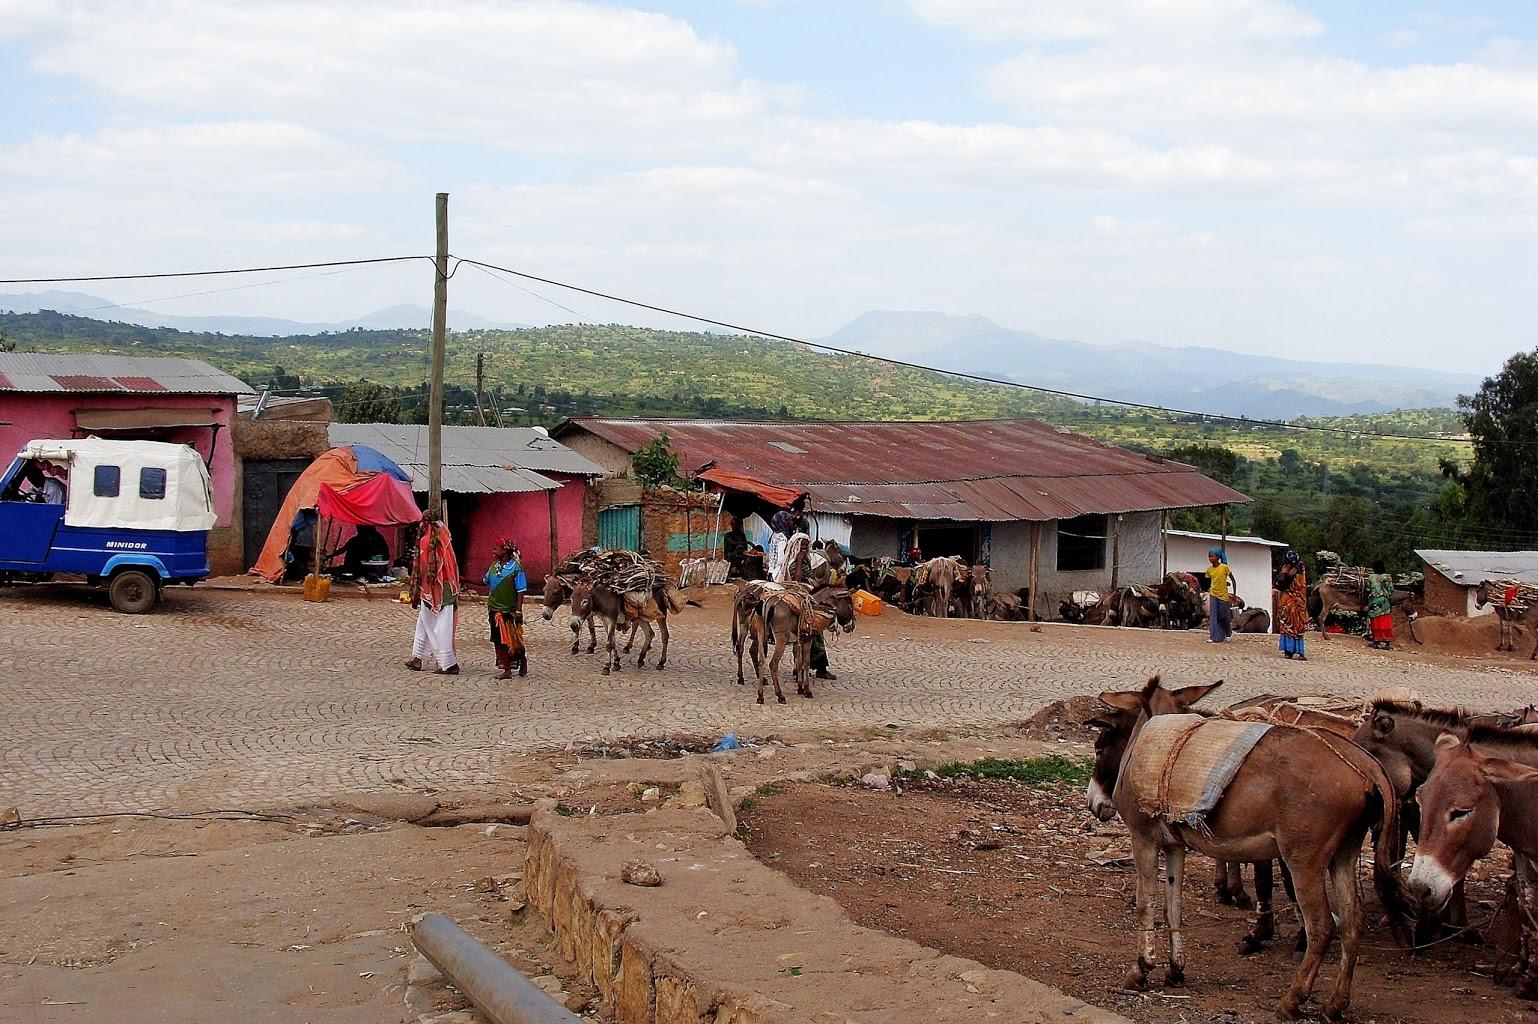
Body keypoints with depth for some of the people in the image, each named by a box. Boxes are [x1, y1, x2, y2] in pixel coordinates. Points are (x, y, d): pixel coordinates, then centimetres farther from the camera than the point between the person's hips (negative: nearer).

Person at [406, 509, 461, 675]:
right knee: (423, 624, 17)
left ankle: (449, 664, -3)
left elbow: (423, 569, -14)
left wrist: (416, 593, -8)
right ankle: (417, 659, 22)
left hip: (431, 588, -7)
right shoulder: (445, 540, 7)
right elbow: (453, 566, 10)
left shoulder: (425, 541, -12)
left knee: (436, 627, -2)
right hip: (448, 587, 7)